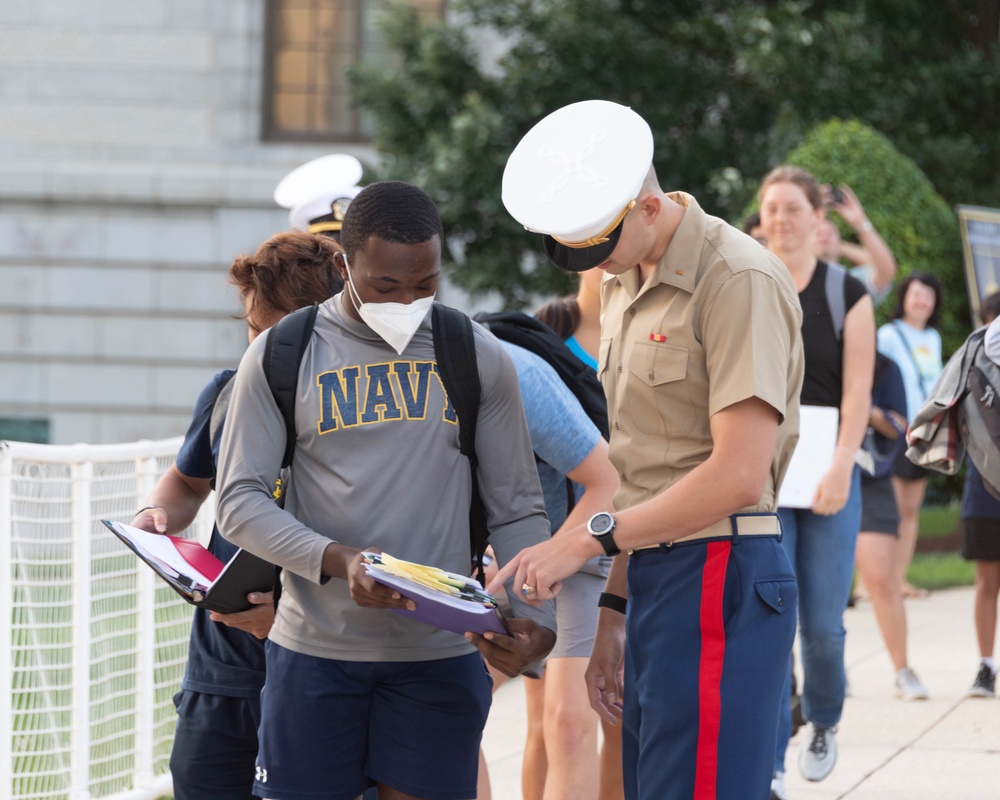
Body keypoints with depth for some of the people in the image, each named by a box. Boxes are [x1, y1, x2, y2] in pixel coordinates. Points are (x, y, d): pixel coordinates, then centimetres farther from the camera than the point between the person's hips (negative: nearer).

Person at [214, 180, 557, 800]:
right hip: (315, 651, -1)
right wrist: (337, 560, -20)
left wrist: (538, 619, -11)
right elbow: (240, 504, -3)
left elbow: (517, 511, 7)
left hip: (439, 655, 1)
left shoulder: (478, 359, 6)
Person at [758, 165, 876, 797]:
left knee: (822, 623, -2)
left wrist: (841, 466, -16)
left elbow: (857, 392, -4)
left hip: (828, 479, -1)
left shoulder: (847, 295, 3)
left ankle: (824, 722, 29)